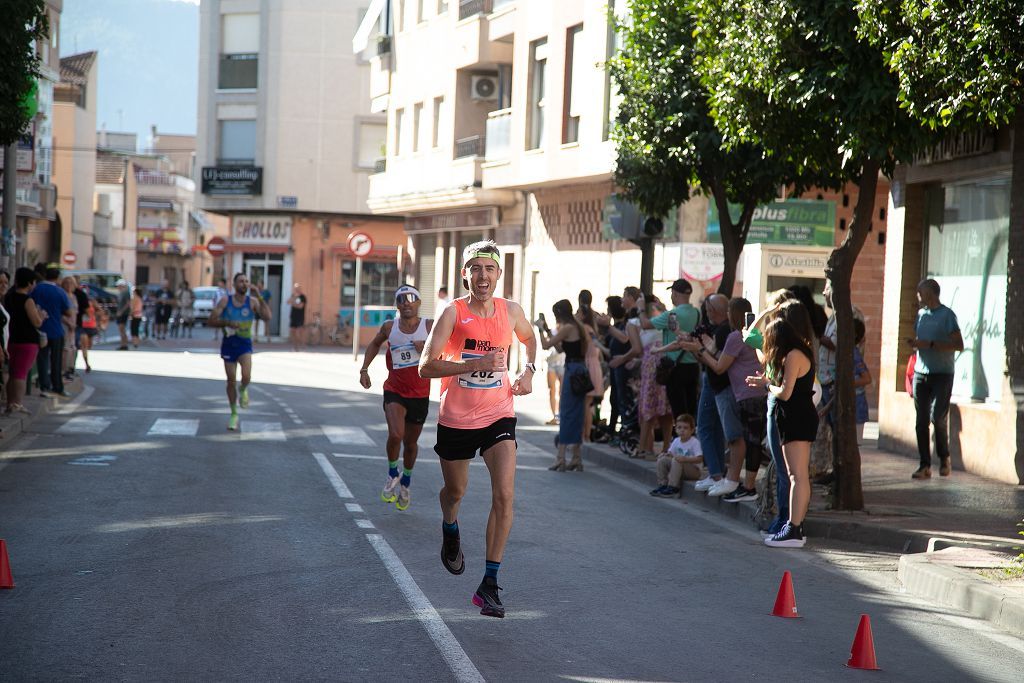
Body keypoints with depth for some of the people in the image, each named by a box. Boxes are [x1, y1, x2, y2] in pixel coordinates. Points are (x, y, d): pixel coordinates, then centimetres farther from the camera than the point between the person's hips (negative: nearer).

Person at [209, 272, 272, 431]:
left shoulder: (252, 301, -4)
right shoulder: (225, 301, -4)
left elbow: (267, 317, -19)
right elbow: (212, 321, -6)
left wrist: (258, 296, -23)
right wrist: (227, 323, -23)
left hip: (245, 344, -1)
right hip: (229, 343, 1)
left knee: (246, 376, -24)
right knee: (231, 381, 5)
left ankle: (243, 390, 14)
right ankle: (234, 414, 22)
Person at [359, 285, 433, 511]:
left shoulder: (429, 327, -7)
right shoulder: (389, 327, -2)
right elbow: (375, 344, 18)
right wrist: (364, 368, 10)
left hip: (420, 395, 0)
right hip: (394, 391, 0)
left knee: (411, 443, 12)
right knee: (395, 435, -22)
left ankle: (406, 482, 39)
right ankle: (392, 475, 5)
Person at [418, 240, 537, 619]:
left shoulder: (511, 311, -1)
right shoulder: (453, 312, -12)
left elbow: (529, 337, 24)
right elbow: (426, 366, -19)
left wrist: (529, 370, 7)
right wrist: (475, 364, -28)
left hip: (498, 417, 1)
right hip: (456, 420, -1)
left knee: (505, 495, -15)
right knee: (455, 491, 17)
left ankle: (490, 584, -10)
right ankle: (450, 530, 55)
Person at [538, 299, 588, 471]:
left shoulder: (567, 328, -13)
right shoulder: (577, 327, 15)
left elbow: (546, 345, -11)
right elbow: (560, 348, 23)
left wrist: (542, 330, 5)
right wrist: (548, 331, 20)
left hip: (572, 371, -9)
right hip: (580, 371, 9)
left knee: (566, 414, -6)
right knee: (576, 415, 13)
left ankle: (560, 459, -5)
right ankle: (576, 459, 17)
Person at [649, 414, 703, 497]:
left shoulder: (695, 442, -15)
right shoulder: (676, 441, 6)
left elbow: (699, 459, -23)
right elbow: (671, 453, 10)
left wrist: (685, 459, -36)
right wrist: (666, 455, -15)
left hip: (694, 471, -7)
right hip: (680, 468, 7)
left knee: (676, 461, -31)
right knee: (662, 460, -8)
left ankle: (672, 487, -30)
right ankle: (662, 485, -5)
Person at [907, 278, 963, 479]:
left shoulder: (947, 315, -6)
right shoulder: (921, 314, 14)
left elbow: (959, 345, -11)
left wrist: (930, 344, -17)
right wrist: (914, 344, 2)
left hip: (942, 374, -6)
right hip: (921, 373, 6)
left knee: (937, 417, -10)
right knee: (921, 421, 1)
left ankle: (944, 458, 12)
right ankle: (925, 466, 4)